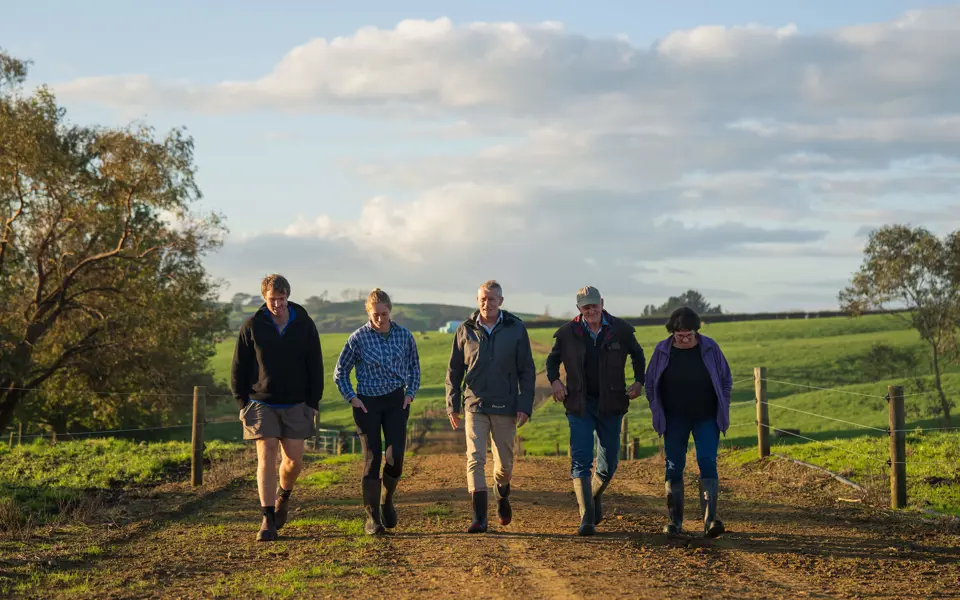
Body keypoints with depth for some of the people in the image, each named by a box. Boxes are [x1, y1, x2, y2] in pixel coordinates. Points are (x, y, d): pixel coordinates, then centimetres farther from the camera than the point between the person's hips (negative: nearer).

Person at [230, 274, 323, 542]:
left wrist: (313, 404, -1)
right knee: (266, 457, -9)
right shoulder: (252, 327, -4)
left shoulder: (305, 326, -1)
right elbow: (238, 369, 2)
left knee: (294, 460, 1)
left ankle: (283, 495, 33)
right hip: (261, 404, -2)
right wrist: (243, 403, -2)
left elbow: (316, 368, 4)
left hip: (295, 405, 2)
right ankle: (268, 520, -8)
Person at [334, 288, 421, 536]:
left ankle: (387, 499, 20)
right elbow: (340, 372, 3)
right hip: (367, 403, -2)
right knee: (372, 458, -3)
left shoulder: (404, 336, 0)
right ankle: (372, 517, 6)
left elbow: (414, 367, 15)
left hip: (396, 401, 2)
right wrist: (351, 398, -5)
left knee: (396, 456, -9)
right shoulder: (358, 338, -7)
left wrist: (410, 393, 3)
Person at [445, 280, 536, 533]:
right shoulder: (466, 330, 2)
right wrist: (452, 405, 1)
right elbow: (454, 370, 8)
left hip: (505, 407, 0)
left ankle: (502, 495, 41)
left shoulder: (516, 329, -1)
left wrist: (525, 406, -8)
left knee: (505, 462, 8)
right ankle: (479, 518, -12)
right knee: (475, 460, -11)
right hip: (475, 406, 0)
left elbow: (527, 371, 0)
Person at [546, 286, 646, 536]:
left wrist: (639, 382, 3)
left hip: (611, 404, 1)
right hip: (579, 403, -1)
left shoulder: (621, 330, -1)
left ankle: (595, 496, 37)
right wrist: (554, 380, -4)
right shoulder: (568, 332, -2)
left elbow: (637, 356, 16)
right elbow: (552, 359, 14)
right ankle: (587, 518, -12)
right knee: (580, 460, -11)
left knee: (609, 463, 7)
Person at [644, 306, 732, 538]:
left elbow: (726, 380, 5)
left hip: (706, 418, -1)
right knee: (674, 467, 1)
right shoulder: (662, 351, -4)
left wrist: (722, 410, 1)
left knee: (707, 463, -13)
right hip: (675, 420, 1)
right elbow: (650, 383, 7)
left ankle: (710, 521, -19)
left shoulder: (709, 348, -6)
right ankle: (675, 521, 12)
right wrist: (658, 413, 3)